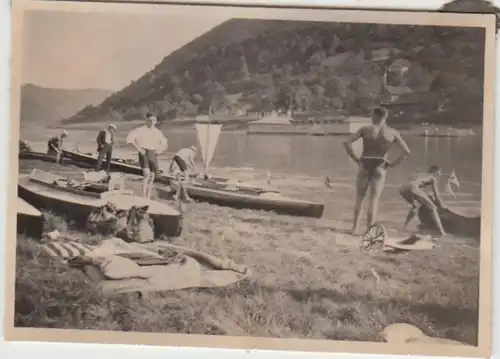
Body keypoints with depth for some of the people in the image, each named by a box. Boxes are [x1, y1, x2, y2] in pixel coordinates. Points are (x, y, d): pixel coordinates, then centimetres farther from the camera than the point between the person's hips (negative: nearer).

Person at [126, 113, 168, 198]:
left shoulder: (158, 132, 9)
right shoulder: (141, 130, -7)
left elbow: (165, 144, 24)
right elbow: (129, 137, -14)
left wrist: (160, 150, 5)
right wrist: (139, 148, -15)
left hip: (153, 155, 5)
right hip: (144, 154, -5)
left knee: (151, 177, 7)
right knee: (146, 175, -21)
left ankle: (148, 199, 17)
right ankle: (143, 198, -19)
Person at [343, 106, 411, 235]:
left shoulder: (365, 129, 1)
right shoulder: (393, 133, 2)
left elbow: (347, 143, -7)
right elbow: (406, 151, -5)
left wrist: (356, 159, -2)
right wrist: (392, 164, 1)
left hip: (364, 165, 0)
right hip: (380, 168, 0)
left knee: (360, 197, 16)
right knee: (374, 199, 4)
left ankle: (355, 227, 14)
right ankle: (370, 230, 1)